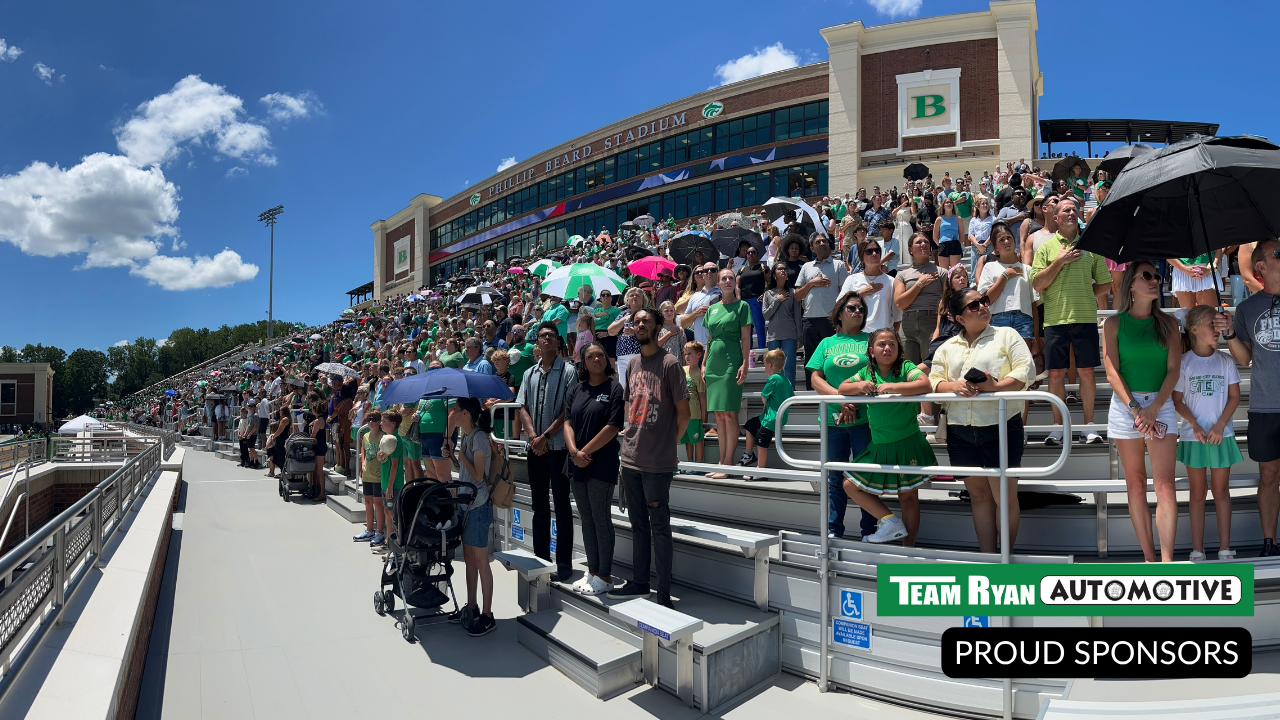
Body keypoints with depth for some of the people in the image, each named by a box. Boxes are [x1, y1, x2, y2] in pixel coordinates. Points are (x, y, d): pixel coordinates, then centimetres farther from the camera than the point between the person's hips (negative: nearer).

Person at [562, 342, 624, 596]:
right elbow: (568, 423, 7)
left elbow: (613, 427, -13)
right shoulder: (576, 390, 12)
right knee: (586, 519, 12)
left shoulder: (614, 388, -6)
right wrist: (574, 452, -9)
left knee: (601, 519, -1)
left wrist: (585, 452, -12)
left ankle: (605, 576, 8)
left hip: (602, 464, -6)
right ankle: (592, 572, 22)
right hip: (577, 464, 6)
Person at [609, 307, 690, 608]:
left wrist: (668, 443, -1)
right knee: (638, 524, 17)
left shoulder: (669, 363, -9)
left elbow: (683, 413, -7)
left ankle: (664, 593, 10)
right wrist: (630, 431, 13)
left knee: (660, 528, 1)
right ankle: (639, 581, 29)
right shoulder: (633, 365, 12)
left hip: (657, 462, -7)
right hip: (630, 459, 7)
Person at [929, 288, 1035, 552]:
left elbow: (1027, 370, -6)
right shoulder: (946, 348, 14)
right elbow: (934, 382, 6)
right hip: (960, 432, 3)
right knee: (978, 495, 10)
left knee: (1005, 496, 0)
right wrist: (954, 386, -15)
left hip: (1001, 428, -3)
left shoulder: (1007, 335, 5)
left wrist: (996, 387, -21)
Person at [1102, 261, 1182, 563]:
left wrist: (1154, 408, -12)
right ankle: (1149, 558, 10)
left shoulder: (1168, 323, 9)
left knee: (1165, 486, -8)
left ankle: (1167, 561, -7)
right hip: (1125, 404, -1)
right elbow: (1112, 371, -3)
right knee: (1136, 485, 3)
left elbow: (1173, 369, 0)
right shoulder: (1114, 323, 4)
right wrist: (1134, 409, -13)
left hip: (1161, 405, 1)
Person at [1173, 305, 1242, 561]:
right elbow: (1177, 400, -3)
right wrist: (1194, 424, -16)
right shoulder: (1183, 362, -5)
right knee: (1198, 492, 8)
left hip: (1221, 434, 1)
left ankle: (1225, 548, 16)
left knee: (1221, 491, 9)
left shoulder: (1225, 360, 0)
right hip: (1193, 435, -1)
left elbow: (1234, 396, 0)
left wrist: (1220, 425, -12)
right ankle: (1197, 549, 13)